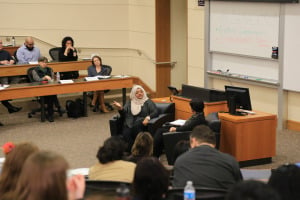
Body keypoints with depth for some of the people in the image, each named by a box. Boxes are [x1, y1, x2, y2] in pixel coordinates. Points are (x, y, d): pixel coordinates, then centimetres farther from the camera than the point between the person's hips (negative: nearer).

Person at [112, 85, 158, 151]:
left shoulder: (148, 102, 18)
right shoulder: (129, 103, 27)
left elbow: (155, 112, 5)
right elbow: (124, 115, 18)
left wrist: (148, 118, -15)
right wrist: (120, 108, -4)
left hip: (142, 125, -2)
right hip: (129, 124, 3)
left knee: (136, 126, -39)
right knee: (126, 135, -33)